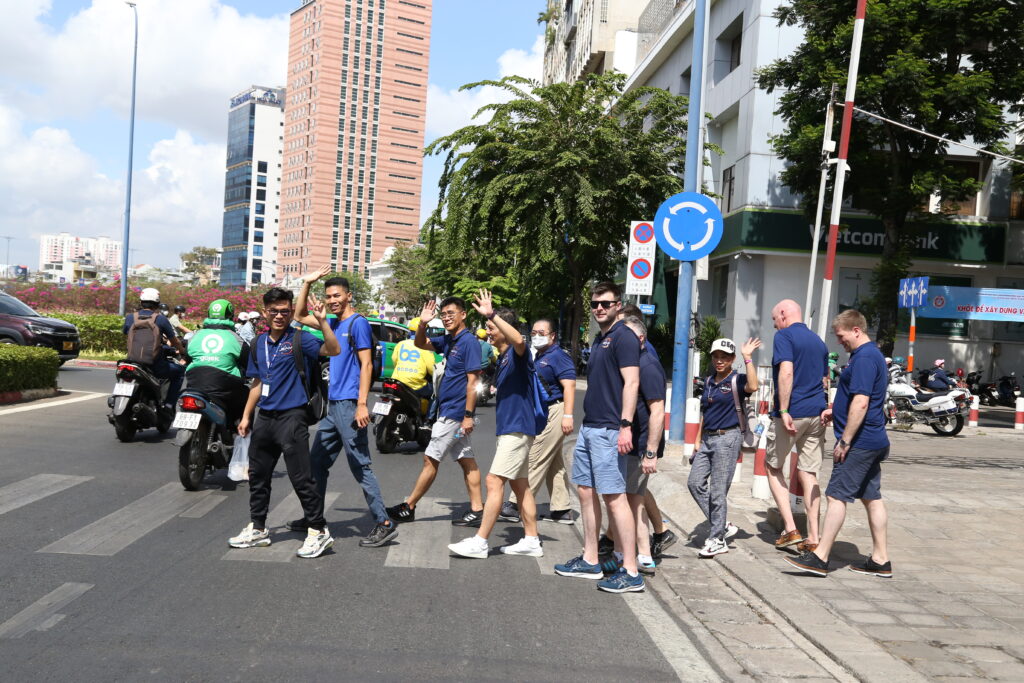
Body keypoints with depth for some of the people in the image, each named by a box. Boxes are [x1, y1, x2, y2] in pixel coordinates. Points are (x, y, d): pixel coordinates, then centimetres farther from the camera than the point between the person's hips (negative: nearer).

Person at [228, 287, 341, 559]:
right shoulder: (259, 343, 12)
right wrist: (246, 416, 18)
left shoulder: (299, 340, -8)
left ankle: (319, 531, 4)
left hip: (292, 417, -7)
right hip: (265, 417, 7)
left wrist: (322, 321, -34)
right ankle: (257, 529, 29)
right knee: (258, 476, 15)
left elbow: (333, 350, -24)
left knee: (301, 478, -6)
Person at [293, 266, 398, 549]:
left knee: (360, 465, -9)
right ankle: (313, 517, 27)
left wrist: (362, 404, -21)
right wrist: (307, 283, 16)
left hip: (349, 405, -9)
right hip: (333, 405, 9)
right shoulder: (334, 323, 15)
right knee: (317, 462, 15)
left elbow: (366, 365, -14)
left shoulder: (358, 323, -9)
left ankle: (384, 523, -5)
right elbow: (300, 316, 28)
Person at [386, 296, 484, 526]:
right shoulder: (448, 340, 11)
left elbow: (472, 381, -19)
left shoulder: (468, 341, -15)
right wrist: (423, 324, 1)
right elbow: (421, 344, 21)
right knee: (466, 460, 9)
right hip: (448, 411, 9)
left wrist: (469, 415, -22)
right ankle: (477, 510, 12)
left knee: (430, 460, -1)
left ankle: (408, 507, 9)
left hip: (454, 412, -9)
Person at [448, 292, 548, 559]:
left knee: (495, 481, -11)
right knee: (520, 484, 12)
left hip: (517, 428, -10)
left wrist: (492, 314, -40)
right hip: (508, 427, 10)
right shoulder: (502, 357, 17)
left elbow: (518, 339, -37)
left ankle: (479, 542, -8)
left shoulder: (518, 353, -12)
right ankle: (531, 540, 19)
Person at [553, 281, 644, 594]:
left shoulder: (623, 337, -10)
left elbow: (631, 382, -18)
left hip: (608, 430, -10)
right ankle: (590, 561, 24)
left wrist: (625, 425, -25)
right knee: (586, 491, 13)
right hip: (589, 427, 10)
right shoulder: (599, 339, 18)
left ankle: (630, 572, -3)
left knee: (614, 496, -8)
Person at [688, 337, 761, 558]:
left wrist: (747, 357, -27)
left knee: (718, 490, -3)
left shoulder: (737, 380, -6)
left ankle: (717, 540, 8)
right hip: (708, 438, 8)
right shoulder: (709, 382, 13)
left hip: (728, 438, -8)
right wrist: (699, 439, 17)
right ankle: (723, 525, 17)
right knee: (695, 483, 5)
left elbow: (753, 386, -30)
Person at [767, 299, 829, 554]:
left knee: (773, 466, 9)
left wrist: (784, 411, -22)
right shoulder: (818, 340, 17)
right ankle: (812, 537, 8)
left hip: (793, 413, -6)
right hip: (817, 413, 7)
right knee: (808, 472, 9)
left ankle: (790, 529, 1)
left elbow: (786, 372, -21)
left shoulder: (784, 336, -7)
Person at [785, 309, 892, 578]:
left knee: (837, 495, -8)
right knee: (872, 498, 12)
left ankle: (820, 558, -5)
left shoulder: (864, 358, -17)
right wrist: (835, 410, 15)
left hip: (860, 442, -10)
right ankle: (880, 560, 18)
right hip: (874, 441, 10)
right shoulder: (872, 354, 16)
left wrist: (844, 441, -21)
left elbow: (861, 403, -24)